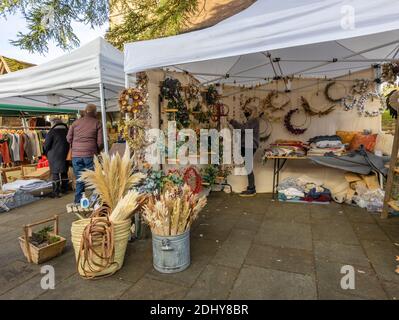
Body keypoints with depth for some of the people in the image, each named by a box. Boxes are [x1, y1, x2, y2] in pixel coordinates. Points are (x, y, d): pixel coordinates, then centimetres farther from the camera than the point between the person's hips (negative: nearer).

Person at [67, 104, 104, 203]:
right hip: (90, 155, -3)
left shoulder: (76, 122, 10)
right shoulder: (97, 123, 1)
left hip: (76, 155, 3)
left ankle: (78, 202, 17)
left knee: (79, 180, 11)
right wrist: (97, 151, 13)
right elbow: (100, 142, -4)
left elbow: (69, 138, 10)